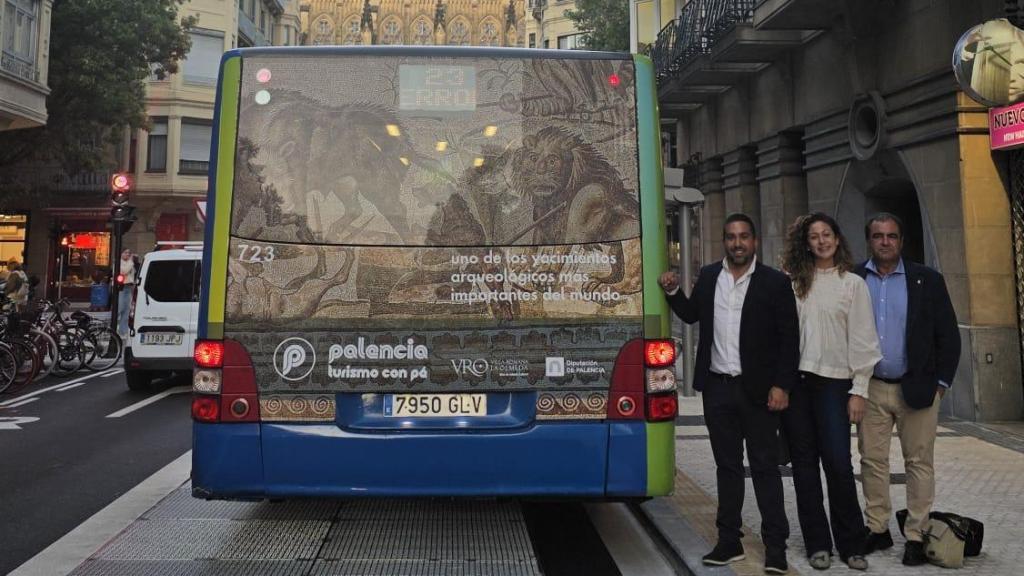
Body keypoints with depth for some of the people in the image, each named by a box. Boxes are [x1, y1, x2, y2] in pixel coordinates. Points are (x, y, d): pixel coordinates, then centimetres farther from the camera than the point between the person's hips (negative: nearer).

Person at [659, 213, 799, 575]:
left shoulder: (775, 282, -4)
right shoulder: (708, 277, 7)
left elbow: (789, 338, -5)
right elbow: (691, 315, 19)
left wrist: (781, 385, -11)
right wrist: (672, 292, 1)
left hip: (757, 390, -3)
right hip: (717, 388, 4)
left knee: (765, 467, 4)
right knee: (727, 465, 12)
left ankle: (775, 545, 13)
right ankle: (729, 541, 21)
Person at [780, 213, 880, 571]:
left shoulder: (852, 283, 4)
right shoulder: (794, 282, 8)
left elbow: (862, 340, 1)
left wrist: (858, 391, -4)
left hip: (833, 381, -2)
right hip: (795, 380, 2)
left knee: (838, 463, -5)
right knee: (804, 463, 7)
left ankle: (851, 544, 12)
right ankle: (817, 543, 18)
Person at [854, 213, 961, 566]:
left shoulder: (927, 280, 0)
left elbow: (948, 336, 1)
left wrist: (940, 383, -3)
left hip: (916, 388, -1)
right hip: (870, 388, 1)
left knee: (919, 463, 5)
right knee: (872, 461, 7)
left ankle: (916, 536, 15)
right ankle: (877, 530, 19)